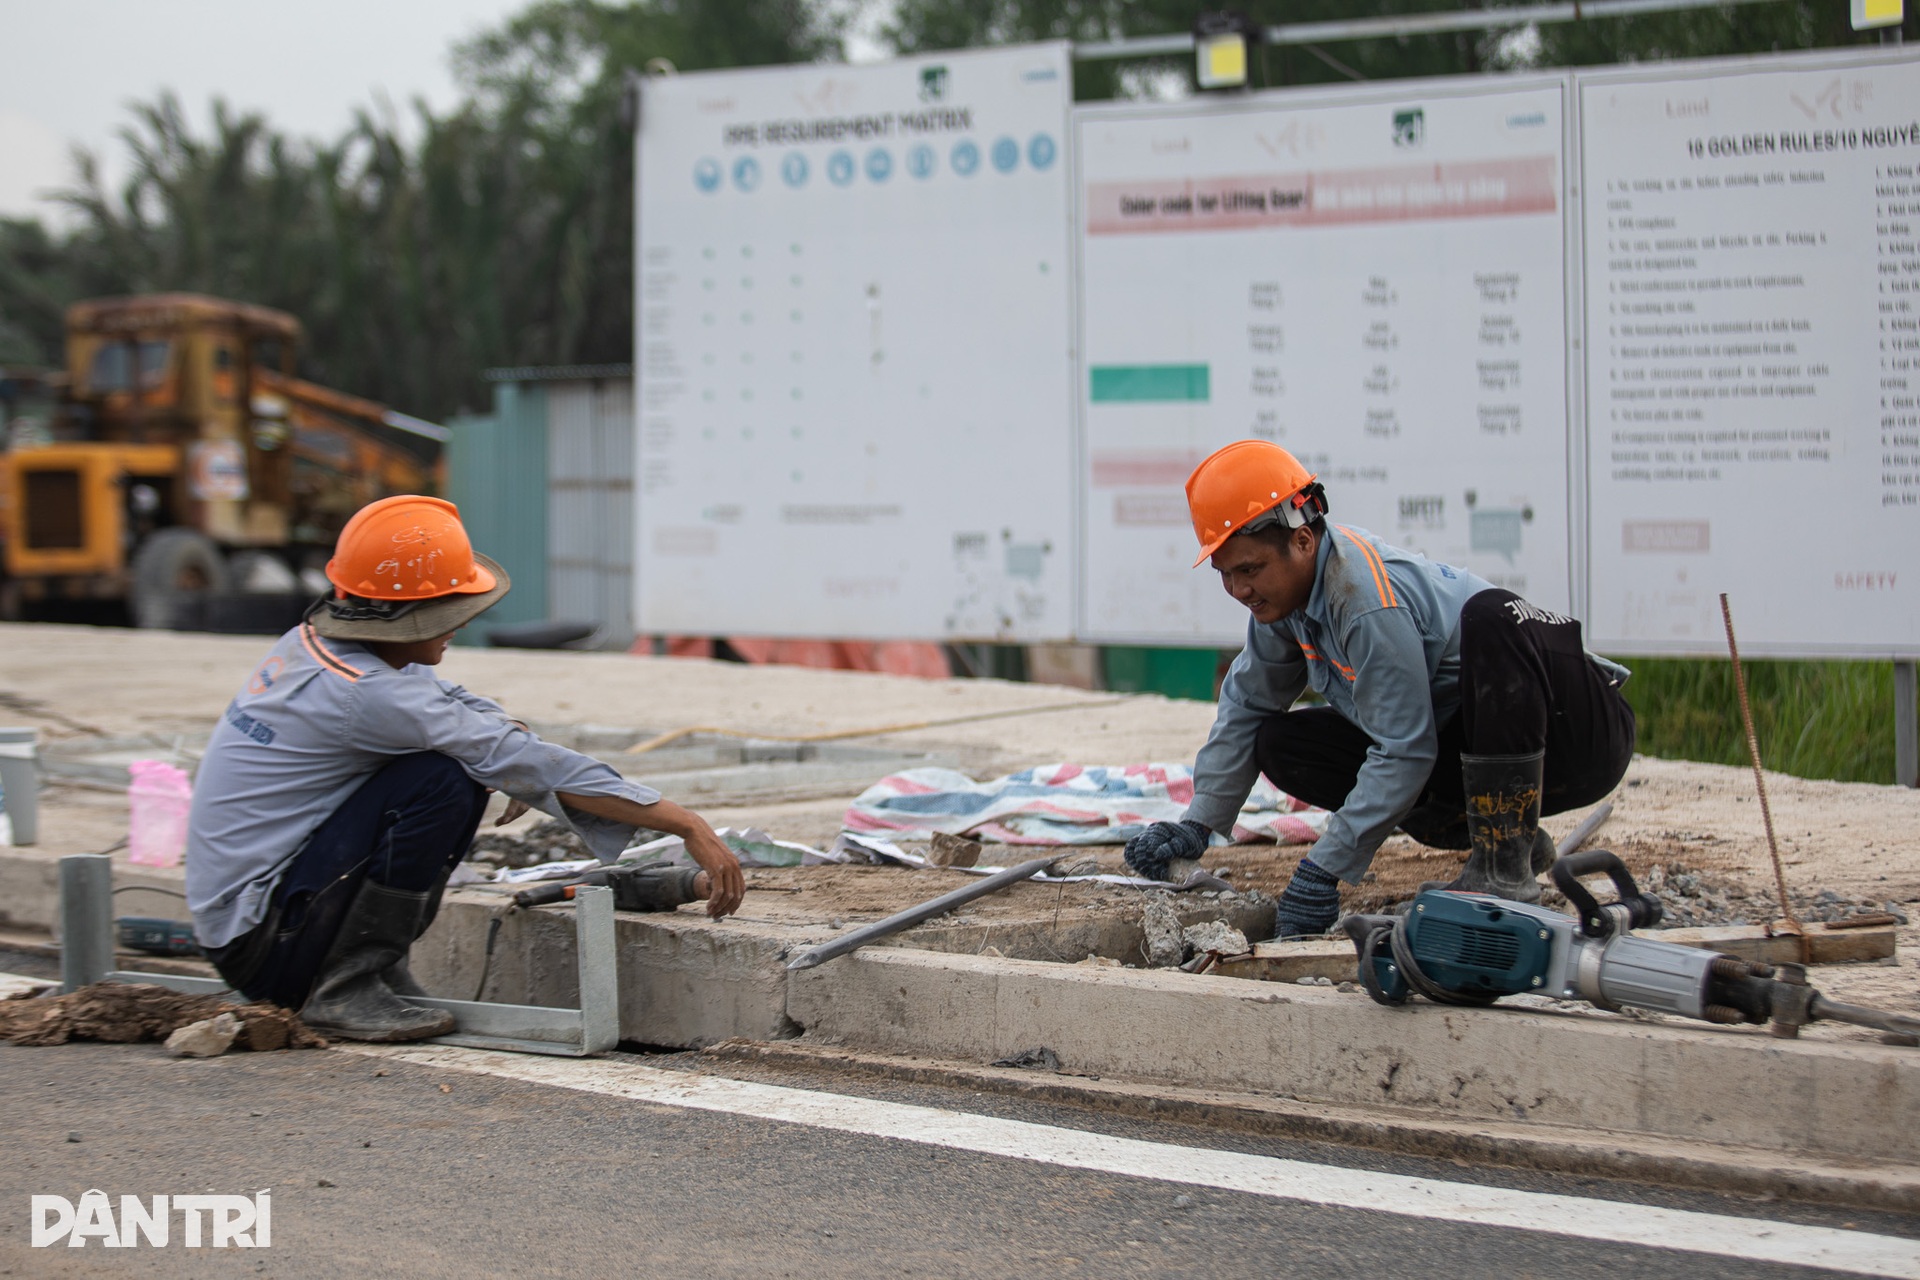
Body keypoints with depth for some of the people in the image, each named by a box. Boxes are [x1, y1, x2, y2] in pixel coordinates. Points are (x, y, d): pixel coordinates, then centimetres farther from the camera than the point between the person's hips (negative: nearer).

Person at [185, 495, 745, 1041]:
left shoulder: (311, 644, 5)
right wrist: (688, 825, -18)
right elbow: (520, 760, -21)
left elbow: (457, 705, 18)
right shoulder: (364, 694, -22)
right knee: (446, 781, -21)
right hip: (259, 940, -9)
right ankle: (345, 991, -13)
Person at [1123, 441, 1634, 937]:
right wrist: (1197, 825, 1)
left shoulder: (1369, 601, -29)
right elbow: (1245, 706, 9)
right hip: (1461, 740, 9)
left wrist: (1322, 871, -28)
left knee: (1490, 617, -39)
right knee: (1281, 745, -2)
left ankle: (1505, 864, -30)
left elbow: (1404, 756, -29)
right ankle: (1494, 832, 3)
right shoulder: (1289, 584, -2)